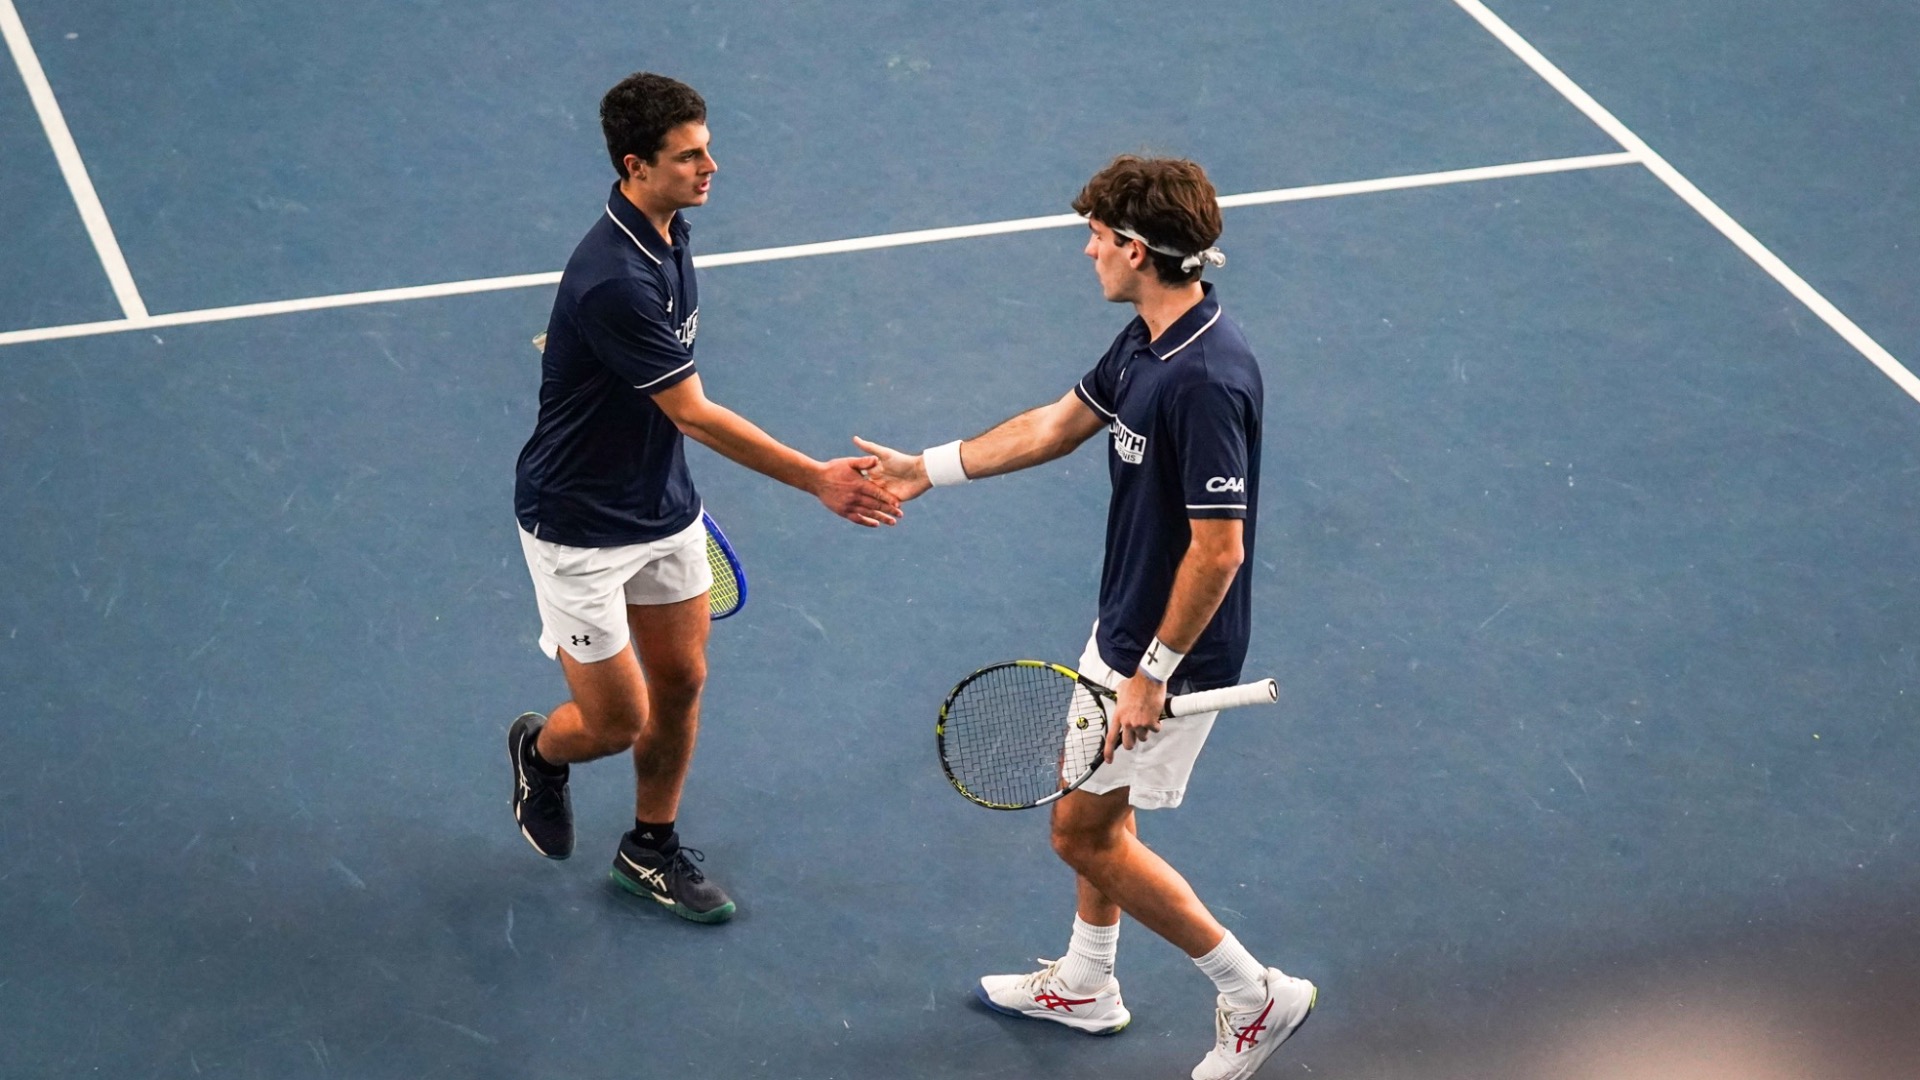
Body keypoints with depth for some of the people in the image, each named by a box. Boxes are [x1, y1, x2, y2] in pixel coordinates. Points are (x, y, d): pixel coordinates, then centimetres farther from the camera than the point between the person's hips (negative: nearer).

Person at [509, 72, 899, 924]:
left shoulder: (668, 229, -2)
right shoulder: (614, 280, -33)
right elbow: (695, 414, -28)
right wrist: (818, 479, -26)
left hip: (662, 507, 8)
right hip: (580, 527, -8)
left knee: (680, 682, 15)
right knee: (615, 722, 2)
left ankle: (650, 850, 35)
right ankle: (538, 749, 38)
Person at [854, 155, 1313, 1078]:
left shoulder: (1206, 381, -31)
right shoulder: (1147, 339, -1)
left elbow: (1219, 549, -29)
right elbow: (1059, 424, 15)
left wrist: (1152, 674, -23)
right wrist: (925, 470, 18)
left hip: (1173, 651, -9)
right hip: (1125, 624, 10)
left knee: (1084, 833, 2)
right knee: (1097, 808, 24)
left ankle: (1256, 996, 11)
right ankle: (1084, 986, 43)